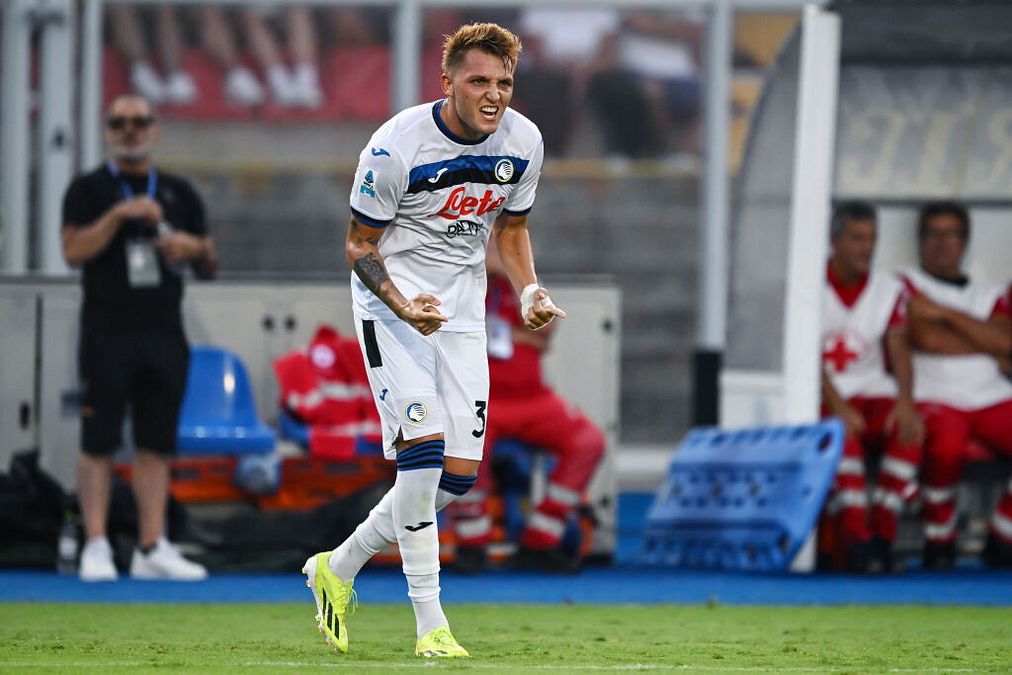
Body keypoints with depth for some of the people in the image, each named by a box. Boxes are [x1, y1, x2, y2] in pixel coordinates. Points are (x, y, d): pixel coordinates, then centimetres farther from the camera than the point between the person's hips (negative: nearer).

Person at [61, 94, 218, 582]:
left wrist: (195, 247, -4)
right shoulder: (89, 189, 4)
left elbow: (210, 266, 18)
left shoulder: (178, 193, 15)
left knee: (156, 445, 3)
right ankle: (96, 547, -4)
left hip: (164, 334, 4)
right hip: (107, 334, -4)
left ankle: (152, 549, 4)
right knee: (99, 444, -6)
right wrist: (119, 214, -18)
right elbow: (73, 250, -9)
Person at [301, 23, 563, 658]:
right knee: (424, 449, -20)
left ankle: (339, 567, 21)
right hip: (393, 301, -6)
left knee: (459, 474, 0)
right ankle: (430, 622, -13)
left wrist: (530, 289, -6)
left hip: (463, 311, 6)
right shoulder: (396, 145, -20)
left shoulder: (523, 142, -4)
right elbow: (360, 244, -10)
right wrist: (403, 306, -27)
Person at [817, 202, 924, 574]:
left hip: (872, 390, 3)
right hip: (821, 395, -3)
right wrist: (838, 406, -24)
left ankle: (882, 537, -25)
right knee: (843, 436, -36)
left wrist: (905, 402, -18)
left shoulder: (889, 289, 11)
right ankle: (854, 539, -38)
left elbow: (899, 350, 2)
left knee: (910, 431, -28)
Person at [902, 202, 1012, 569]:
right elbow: (925, 338, -6)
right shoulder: (907, 286, 10)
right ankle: (939, 542, -16)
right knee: (947, 445, -39)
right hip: (935, 399, -5)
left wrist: (948, 314, -3)